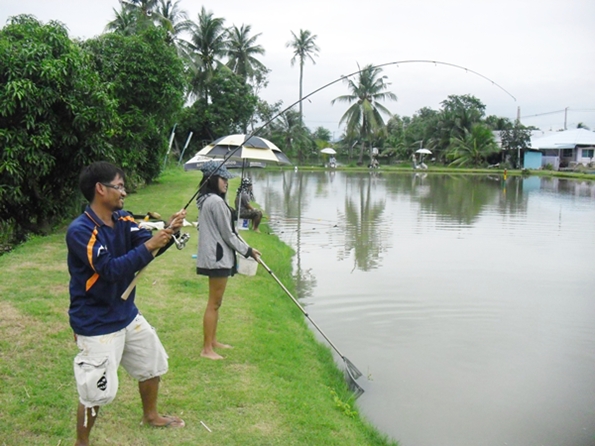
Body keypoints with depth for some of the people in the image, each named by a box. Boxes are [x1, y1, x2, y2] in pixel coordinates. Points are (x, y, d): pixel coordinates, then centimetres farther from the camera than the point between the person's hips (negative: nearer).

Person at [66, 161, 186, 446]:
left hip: (126, 314, 9)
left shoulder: (123, 220, 1)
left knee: (152, 364, 24)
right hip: (95, 323, -8)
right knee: (95, 391, -4)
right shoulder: (80, 230, -23)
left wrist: (169, 231, -28)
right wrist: (149, 246, -31)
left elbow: (147, 245, -9)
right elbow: (111, 269, -30)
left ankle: (150, 416, 47)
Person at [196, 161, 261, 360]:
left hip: (213, 256, 10)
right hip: (218, 257, -10)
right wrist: (247, 251, -3)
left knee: (215, 302, 18)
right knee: (214, 303, -3)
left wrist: (245, 248, 19)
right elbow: (227, 234, -15)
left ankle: (213, 341, 29)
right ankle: (207, 349, 3)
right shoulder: (216, 201, -18)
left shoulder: (206, 200, 13)